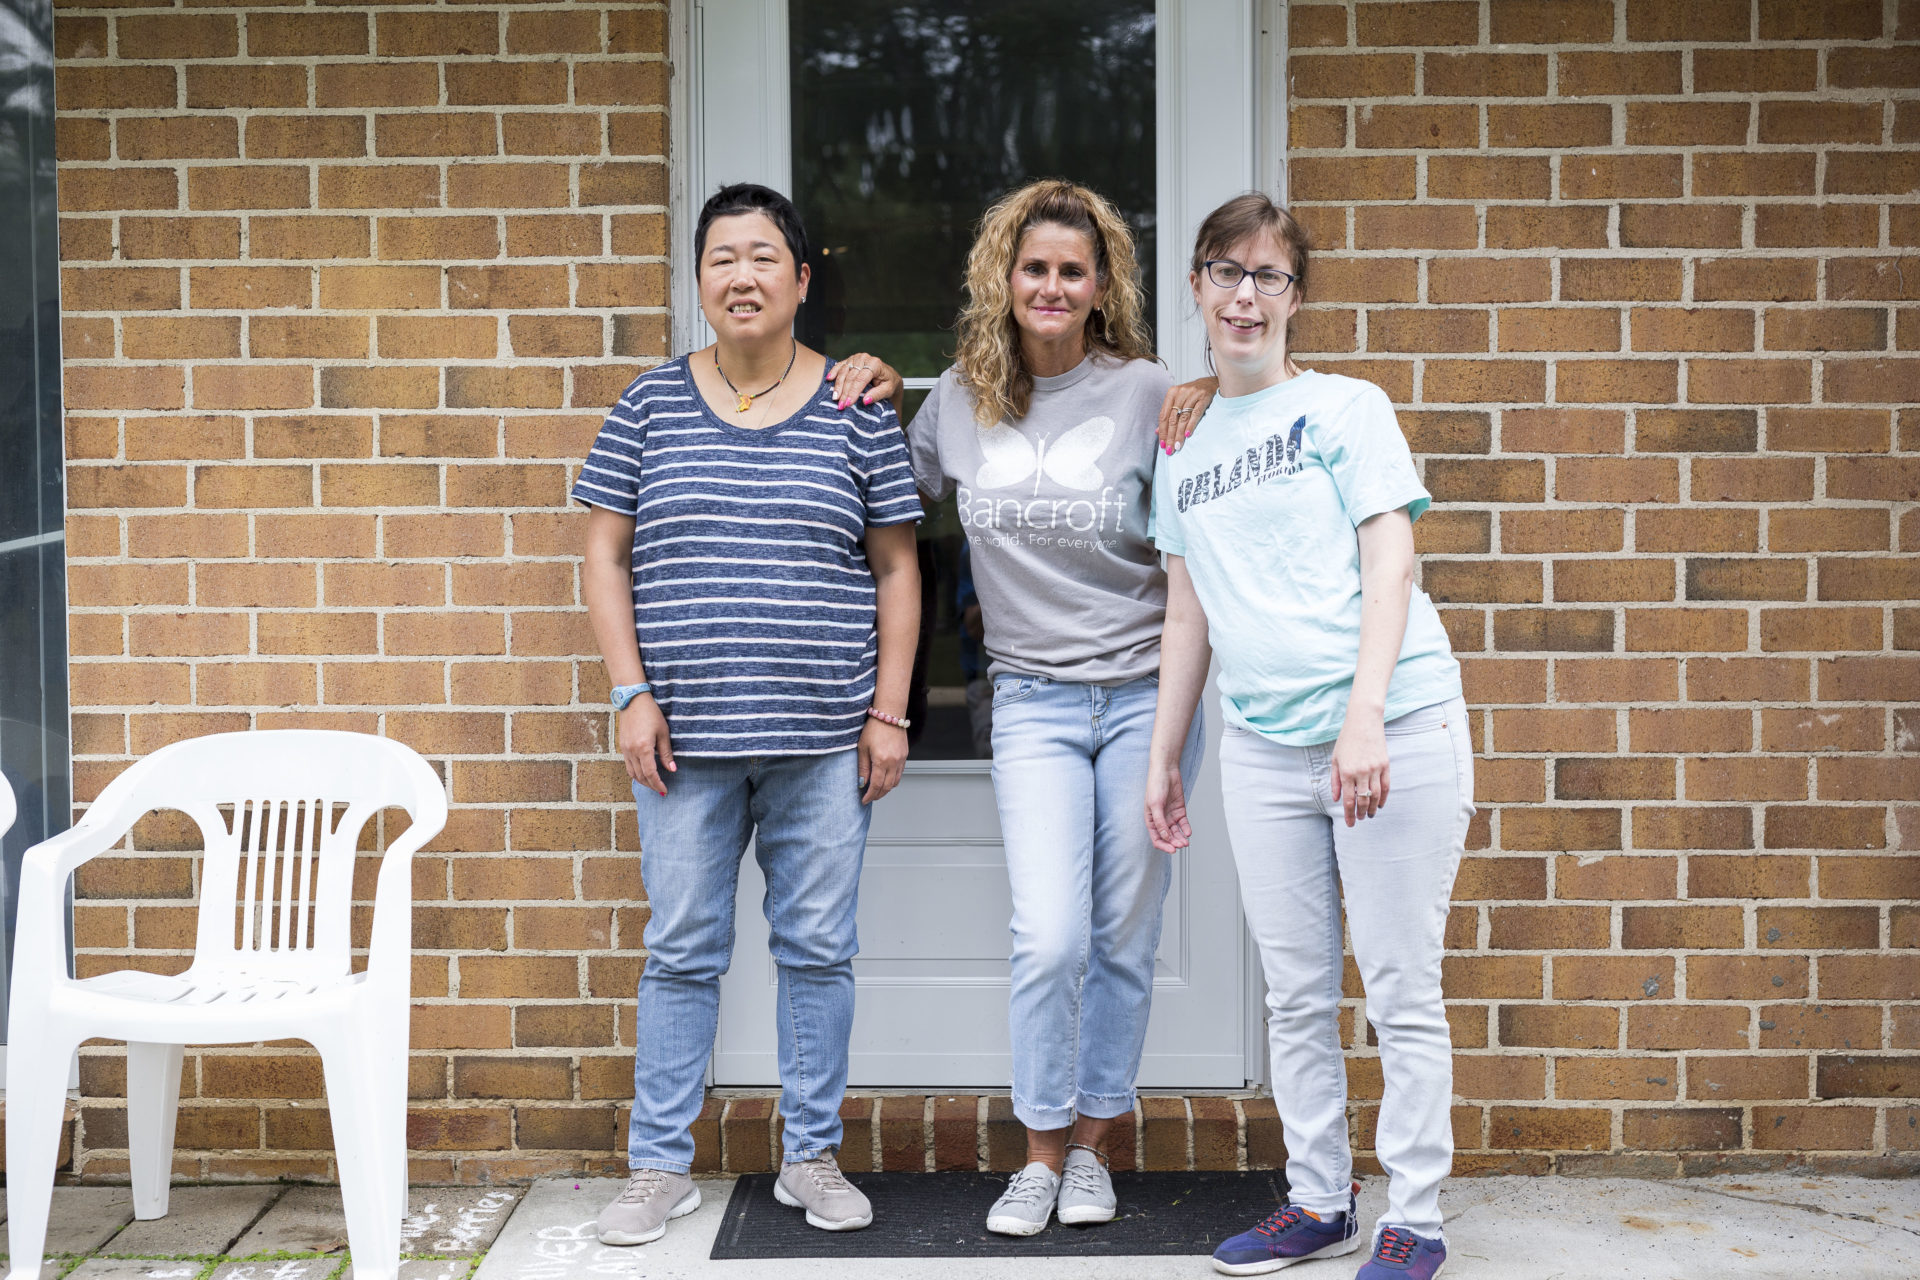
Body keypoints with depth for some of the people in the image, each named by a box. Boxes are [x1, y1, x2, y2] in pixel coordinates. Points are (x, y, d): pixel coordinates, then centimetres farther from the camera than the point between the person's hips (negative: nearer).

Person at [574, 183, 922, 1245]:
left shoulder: (855, 411, 4)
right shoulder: (651, 405, 5)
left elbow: (896, 570, 6)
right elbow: (606, 559, 7)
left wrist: (889, 710, 0)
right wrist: (632, 693, -3)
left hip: (822, 738, 0)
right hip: (687, 736, 0)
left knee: (818, 949, 7)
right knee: (682, 951, 6)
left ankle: (811, 1157, 21)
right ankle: (659, 1166, 16)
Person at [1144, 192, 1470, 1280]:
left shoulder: (1345, 407, 2)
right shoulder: (1185, 453, 16)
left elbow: (1389, 562, -7)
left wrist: (1364, 718, -17)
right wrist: (1164, 759, 18)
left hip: (1390, 727, -5)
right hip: (1263, 743, 5)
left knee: (1402, 987, 0)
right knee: (1297, 994, 10)